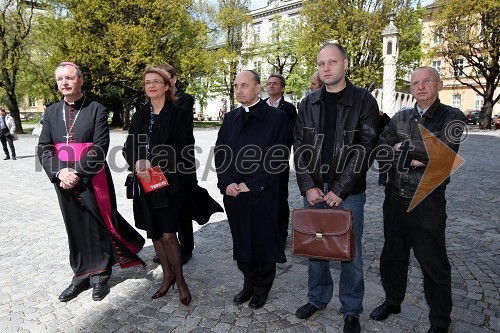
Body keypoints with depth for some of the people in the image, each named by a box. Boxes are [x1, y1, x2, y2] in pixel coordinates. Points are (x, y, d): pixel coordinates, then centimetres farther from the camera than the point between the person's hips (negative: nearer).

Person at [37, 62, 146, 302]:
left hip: (93, 181, -4)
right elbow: (44, 147, 3)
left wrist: (78, 173, -17)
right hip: (64, 182, 4)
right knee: (75, 228, 14)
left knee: (98, 228, 5)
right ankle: (81, 276, 29)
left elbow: (100, 148, -12)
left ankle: (100, 276, 23)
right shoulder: (51, 112, 9)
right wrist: (59, 172, -13)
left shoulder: (97, 110, -4)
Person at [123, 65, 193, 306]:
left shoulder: (179, 115, -4)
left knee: (168, 236, -6)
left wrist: (153, 163, -17)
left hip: (169, 183, -5)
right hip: (145, 183, 6)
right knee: (154, 233, 12)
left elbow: (184, 150, -10)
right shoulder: (139, 116, 12)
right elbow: (129, 147, 8)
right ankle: (167, 275, 31)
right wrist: (138, 163, -14)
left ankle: (180, 279, 17)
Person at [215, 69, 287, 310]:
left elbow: (279, 158, -11)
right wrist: (227, 183, -7)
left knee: (264, 241, 9)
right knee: (241, 241, 15)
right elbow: (220, 153, 8)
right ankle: (248, 284, 35)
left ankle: (261, 289, 30)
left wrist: (251, 185, -14)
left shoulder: (276, 117, -5)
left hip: (263, 193, -4)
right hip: (233, 193, 5)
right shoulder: (230, 118, 11)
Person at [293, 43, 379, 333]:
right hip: (314, 191, 3)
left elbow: (365, 149, -10)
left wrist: (340, 190, -15)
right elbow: (300, 147, 4)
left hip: (348, 193, -3)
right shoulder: (309, 103, 6)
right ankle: (318, 298, 35)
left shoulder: (363, 100, -5)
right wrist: (308, 187, -7)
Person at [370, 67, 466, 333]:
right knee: (393, 255, 18)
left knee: (433, 263, 8)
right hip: (395, 198, 4)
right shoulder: (400, 118, 7)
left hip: (427, 201, -4)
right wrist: (409, 160, -15)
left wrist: (405, 147, -12)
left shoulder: (452, 117, -5)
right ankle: (392, 301, 39)